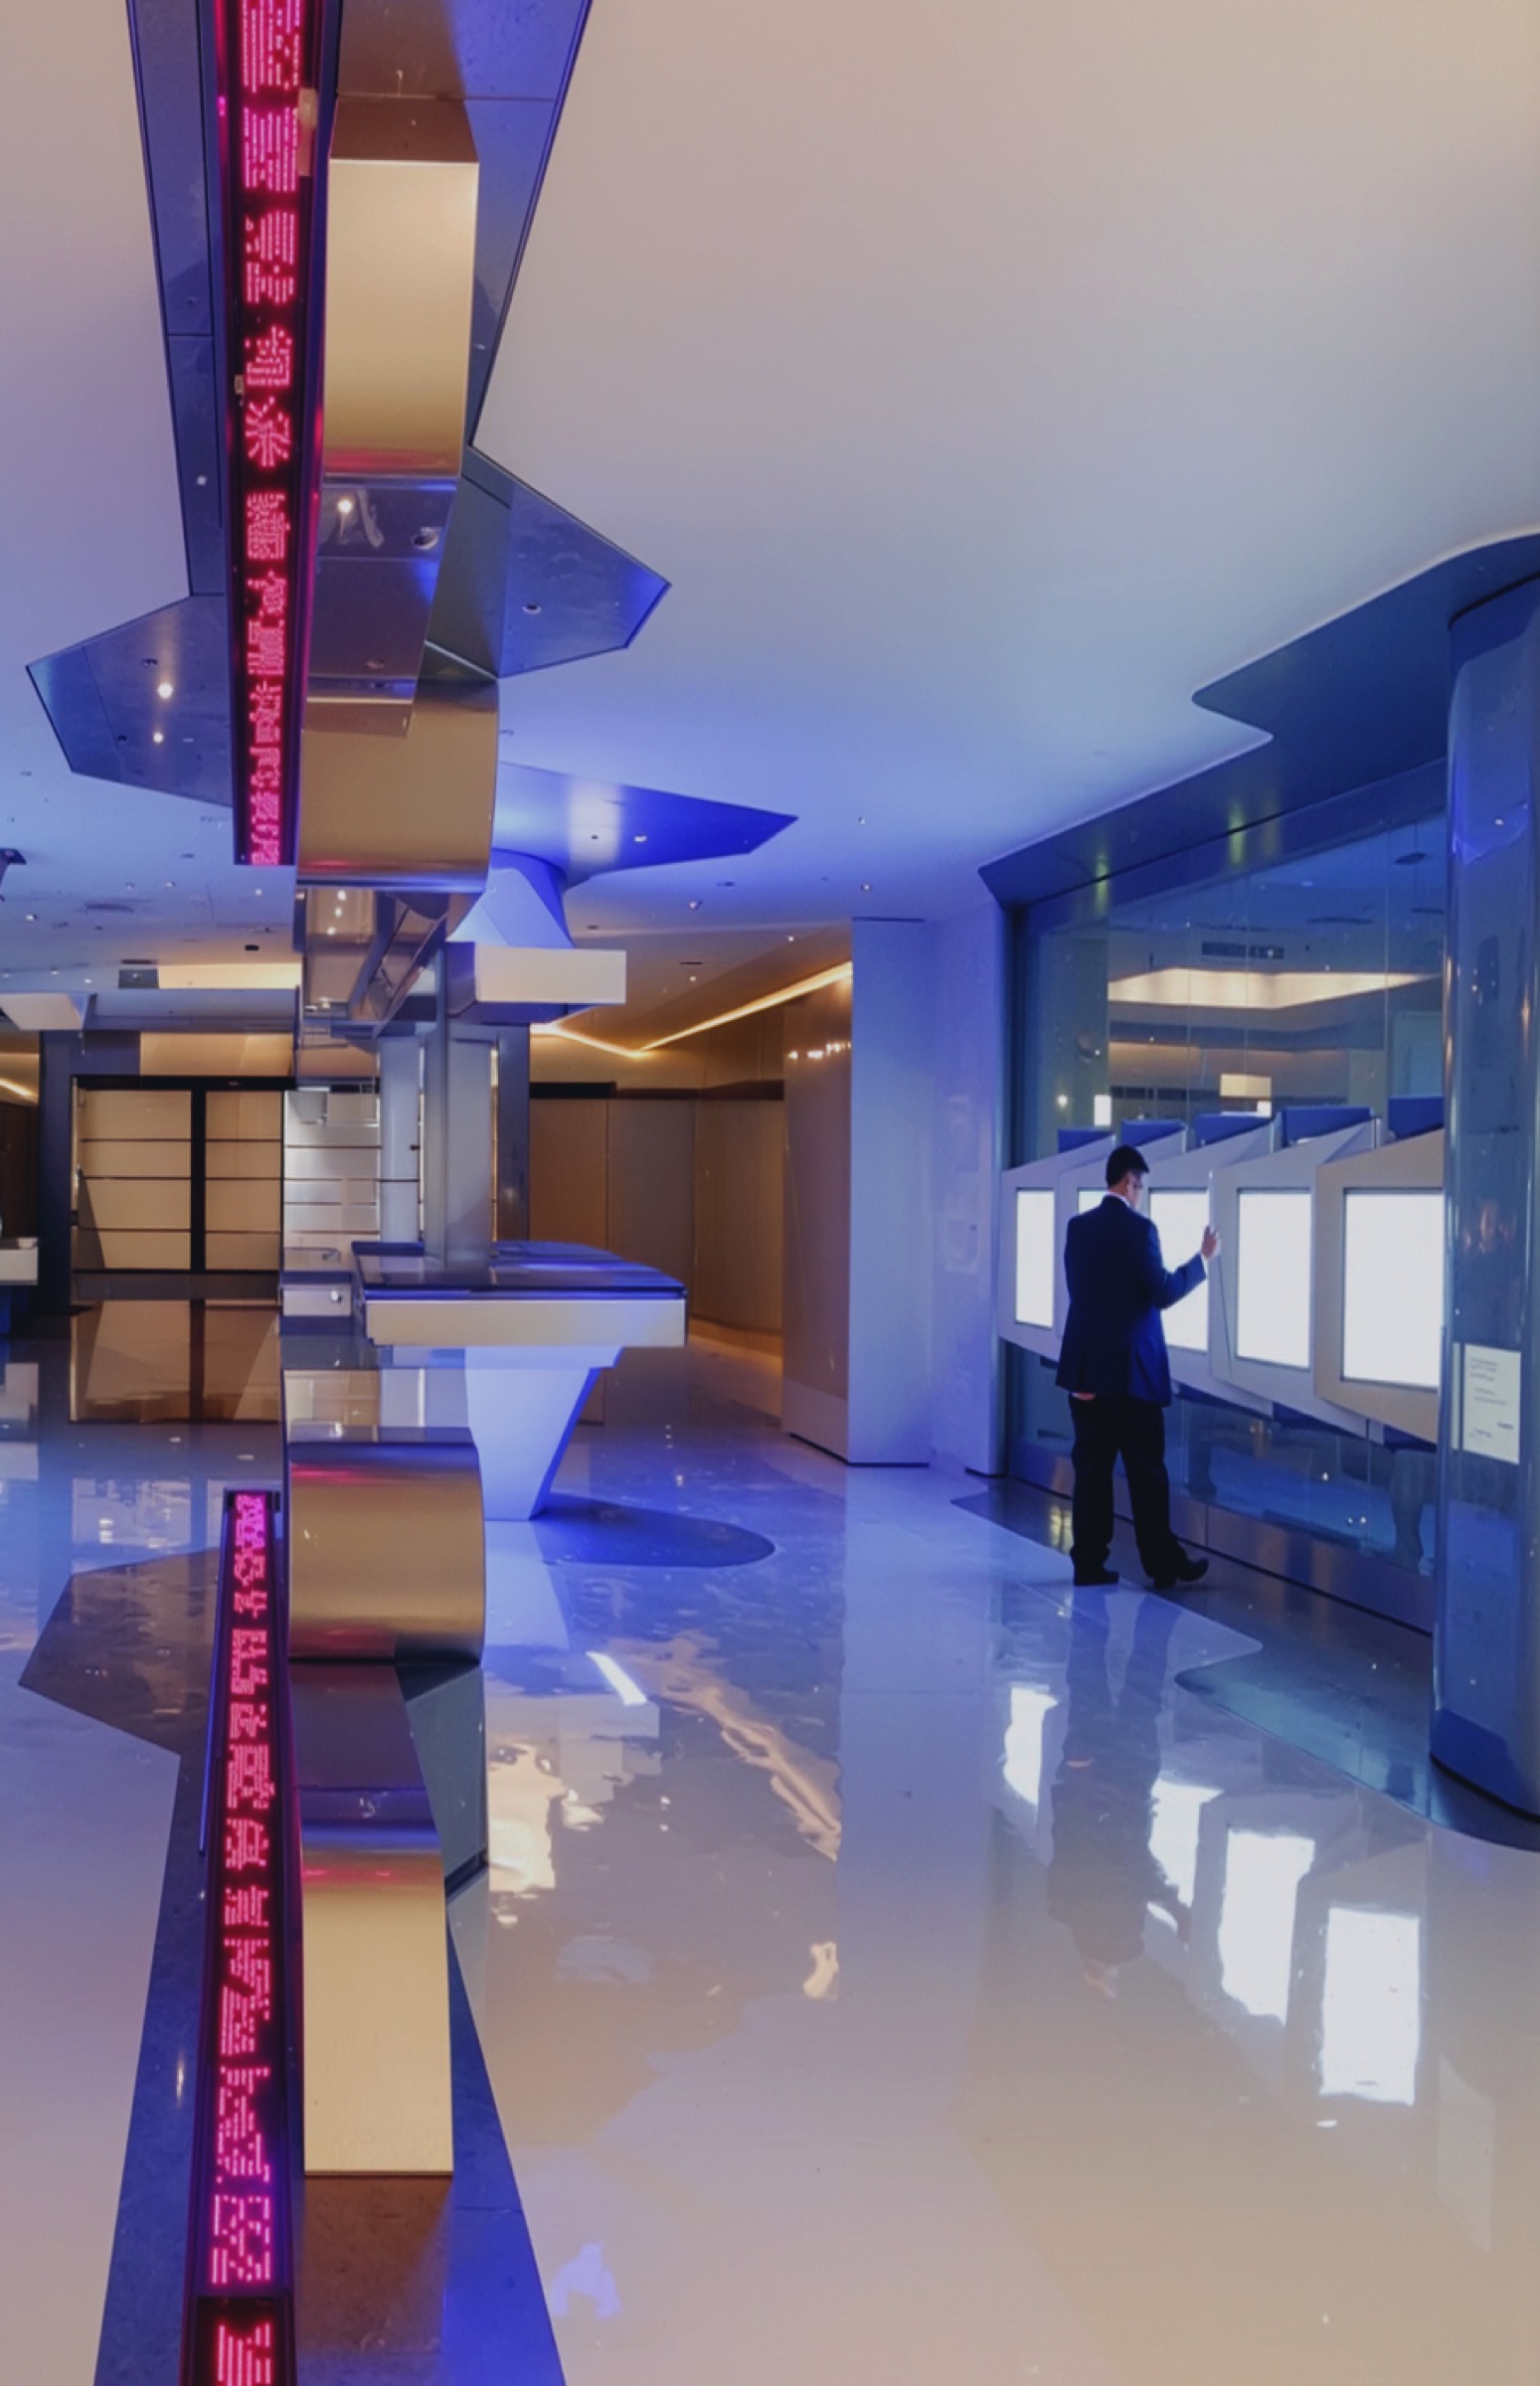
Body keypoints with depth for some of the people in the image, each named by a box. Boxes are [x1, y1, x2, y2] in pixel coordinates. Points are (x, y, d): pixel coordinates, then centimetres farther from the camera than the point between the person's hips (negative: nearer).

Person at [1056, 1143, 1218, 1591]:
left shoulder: (1077, 1227, 7)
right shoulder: (1138, 1228, -12)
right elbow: (1162, 1294, -12)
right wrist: (1203, 1259, 0)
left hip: (1085, 1368, 6)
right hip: (1130, 1369, -5)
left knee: (1091, 1467, 7)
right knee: (1147, 1471, 2)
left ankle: (1089, 1561, 7)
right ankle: (1163, 1563, 7)